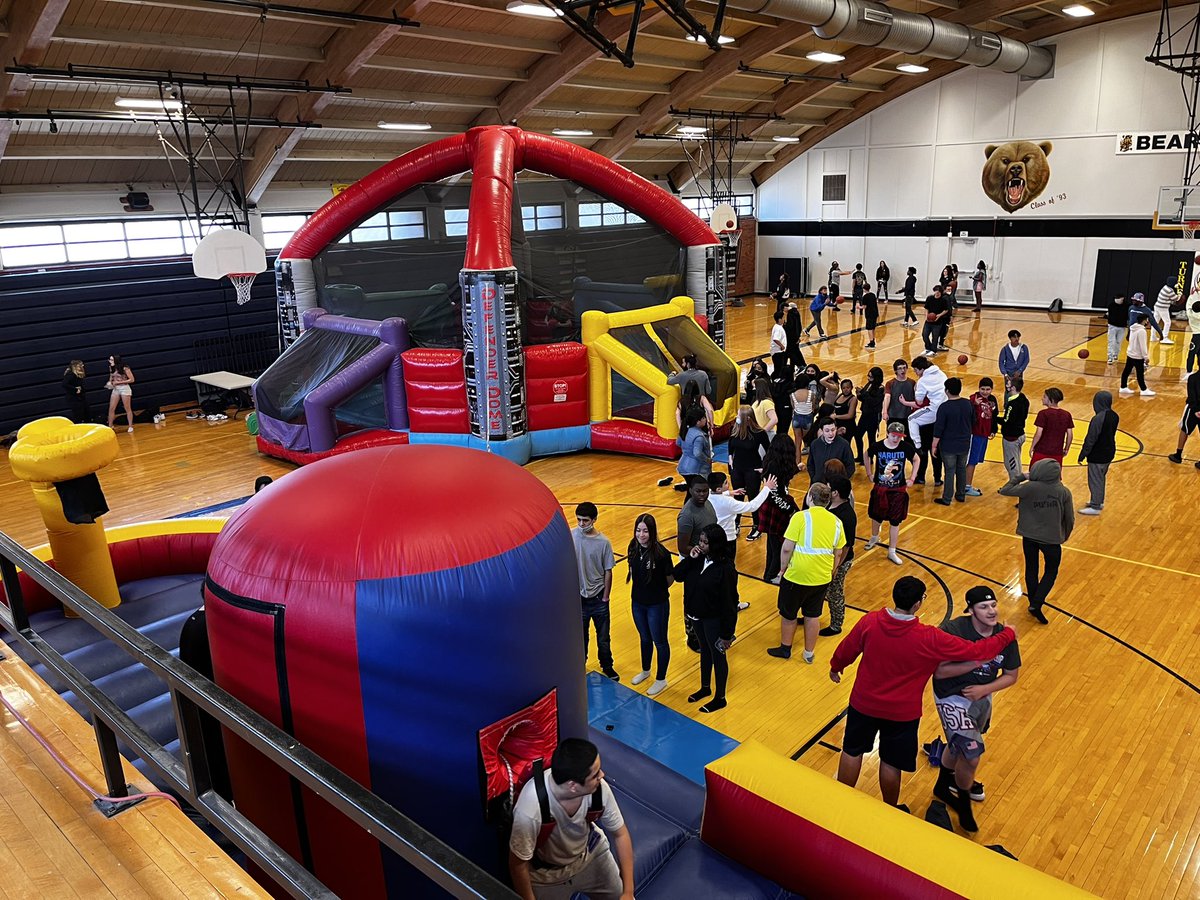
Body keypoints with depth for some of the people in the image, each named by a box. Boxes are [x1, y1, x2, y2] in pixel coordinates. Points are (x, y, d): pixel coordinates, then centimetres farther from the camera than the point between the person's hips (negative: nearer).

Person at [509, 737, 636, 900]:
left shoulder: (598, 787, -29)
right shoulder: (530, 810, -41)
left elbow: (620, 833, -12)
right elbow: (518, 864, -23)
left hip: (591, 853, 3)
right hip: (547, 875, -3)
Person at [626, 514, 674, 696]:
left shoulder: (661, 553, -25)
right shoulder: (633, 548, -10)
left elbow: (670, 578, -12)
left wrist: (658, 590, 3)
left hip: (657, 604, -5)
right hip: (637, 601, 5)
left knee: (659, 642, 14)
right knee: (645, 638, 26)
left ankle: (661, 679, 32)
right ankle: (645, 671, 48)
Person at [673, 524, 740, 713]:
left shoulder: (725, 568, -27)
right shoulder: (698, 558, -8)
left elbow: (728, 602, -22)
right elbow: (677, 576, -5)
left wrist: (727, 633, -18)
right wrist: (689, 559, -21)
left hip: (714, 620, -7)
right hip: (697, 616, 7)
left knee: (717, 656, 12)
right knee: (705, 651, 26)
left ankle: (720, 699, 31)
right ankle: (705, 688, 47)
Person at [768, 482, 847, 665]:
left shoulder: (801, 517, -16)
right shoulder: (836, 521, 0)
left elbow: (787, 548, -16)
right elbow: (838, 553, 7)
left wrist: (783, 570, -2)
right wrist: (830, 573, 20)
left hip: (796, 576, -4)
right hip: (822, 578, 5)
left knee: (788, 614, 16)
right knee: (813, 616, 19)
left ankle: (785, 649, 32)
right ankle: (809, 653, 31)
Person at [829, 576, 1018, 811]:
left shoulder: (870, 621, -20)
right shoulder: (930, 639, -26)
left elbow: (846, 649, -2)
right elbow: (976, 651, -16)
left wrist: (835, 667, 20)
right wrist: (1008, 635, 2)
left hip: (863, 703, 2)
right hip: (901, 713, -2)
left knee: (852, 752, 20)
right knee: (891, 763, 18)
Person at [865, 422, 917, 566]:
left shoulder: (906, 447, -14)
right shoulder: (877, 446, -14)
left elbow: (916, 460, 5)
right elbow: (867, 456, 8)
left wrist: (912, 479, 2)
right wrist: (870, 474, 6)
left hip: (898, 490, 0)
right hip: (880, 488, 1)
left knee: (895, 522, 5)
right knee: (877, 516, 19)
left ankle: (891, 552, 16)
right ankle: (874, 538, 49)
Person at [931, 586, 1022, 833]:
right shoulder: (954, 630, -28)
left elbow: (1011, 675, -1)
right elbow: (939, 671, -28)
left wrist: (984, 689, -17)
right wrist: (976, 662, -32)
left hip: (982, 696, 6)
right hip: (953, 697, -6)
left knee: (959, 745, 27)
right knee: (972, 756, -11)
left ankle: (944, 786, 54)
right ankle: (963, 805, 19)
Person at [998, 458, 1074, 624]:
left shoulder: (1029, 488, -16)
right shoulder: (1063, 492, -11)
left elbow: (1004, 491, -6)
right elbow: (1070, 519, -3)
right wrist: (1065, 536, 14)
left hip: (1029, 536, 0)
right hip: (1051, 538, 0)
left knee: (1031, 569, 17)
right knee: (1051, 571, 16)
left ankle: (1033, 603, 28)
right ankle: (1036, 605, 3)